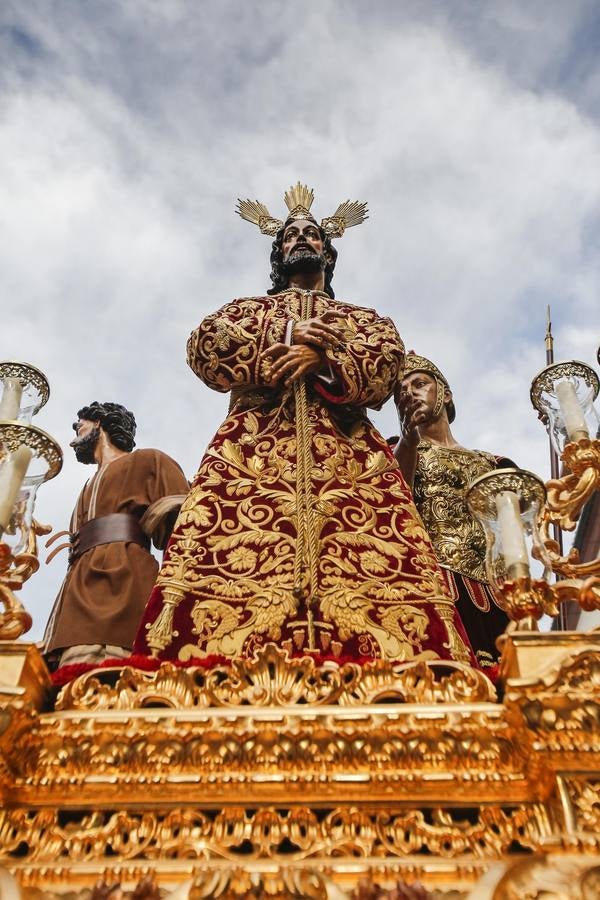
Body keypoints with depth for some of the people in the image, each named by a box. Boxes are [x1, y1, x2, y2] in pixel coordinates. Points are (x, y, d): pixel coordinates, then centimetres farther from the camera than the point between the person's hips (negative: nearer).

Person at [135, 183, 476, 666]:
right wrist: (292, 346, 1)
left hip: (343, 448, 1)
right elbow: (206, 346, 8)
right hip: (257, 443, 0)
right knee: (234, 564, -25)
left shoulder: (361, 317, 32)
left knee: (368, 563, -24)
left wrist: (323, 360, -9)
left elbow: (387, 361, 8)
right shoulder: (248, 309, 31)